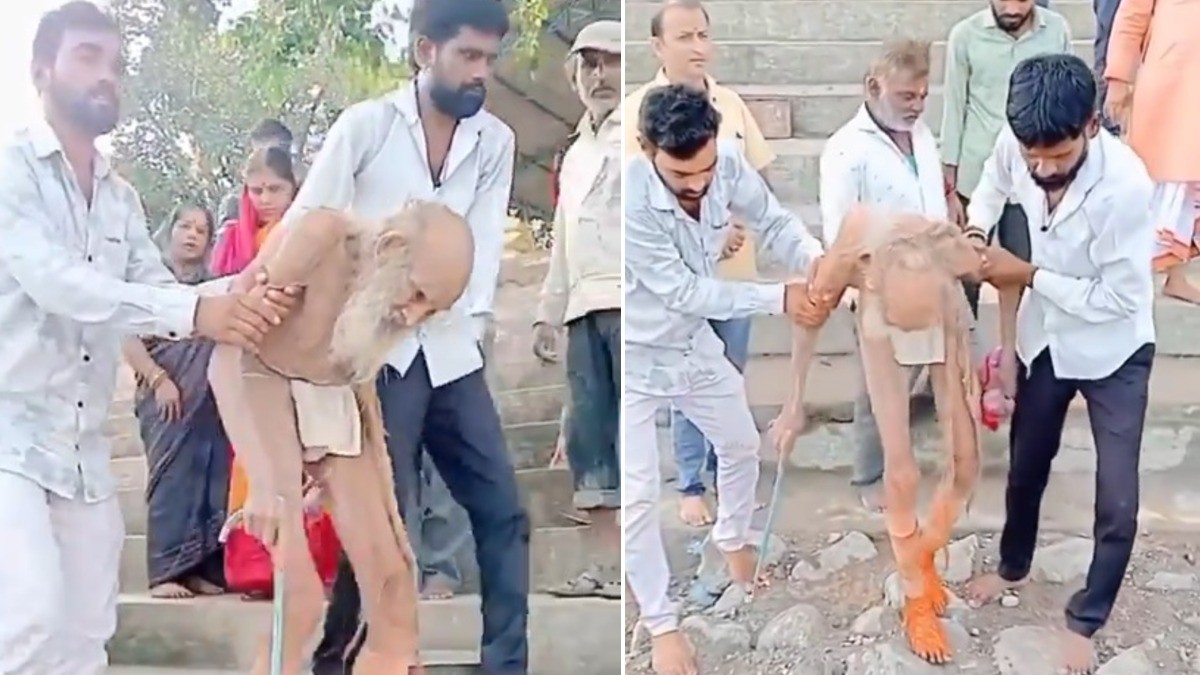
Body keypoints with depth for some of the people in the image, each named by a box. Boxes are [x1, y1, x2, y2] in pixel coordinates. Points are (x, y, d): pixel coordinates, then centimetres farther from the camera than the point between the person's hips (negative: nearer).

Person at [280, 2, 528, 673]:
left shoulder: (497, 141, 7)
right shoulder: (366, 125, -4)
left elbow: (486, 241, 2)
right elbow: (303, 227, -3)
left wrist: (473, 322, -11)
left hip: (452, 354, 4)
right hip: (375, 354, -4)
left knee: (504, 511, 3)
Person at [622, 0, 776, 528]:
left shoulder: (731, 103, 5)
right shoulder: (639, 109, -10)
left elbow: (759, 176, 11)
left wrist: (740, 225, -8)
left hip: (735, 266, 4)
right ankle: (691, 486, 16)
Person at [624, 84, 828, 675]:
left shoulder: (726, 164, -20)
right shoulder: (630, 201, -36)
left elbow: (773, 223, -7)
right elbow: (683, 291, -30)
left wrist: (818, 262, -27)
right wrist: (780, 299, -29)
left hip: (693, 343, 6)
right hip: (634, 358, -6)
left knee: (741, 444, 23)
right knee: (638, 496, -3)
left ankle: (732, 539, 53)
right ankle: (660, 622, 17)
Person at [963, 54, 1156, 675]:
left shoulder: (1124, 184, -35)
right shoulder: (1016, 143, -20)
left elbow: (1116, 298, -26)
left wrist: (1027, 275, -24)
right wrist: (973, 231, -5)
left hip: (1113, 349, -4)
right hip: (1045, 336, 5)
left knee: (1117, 504, -1)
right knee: (1025, 465, 22)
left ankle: (1084, 620, 22)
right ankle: (1013, 566, 48)